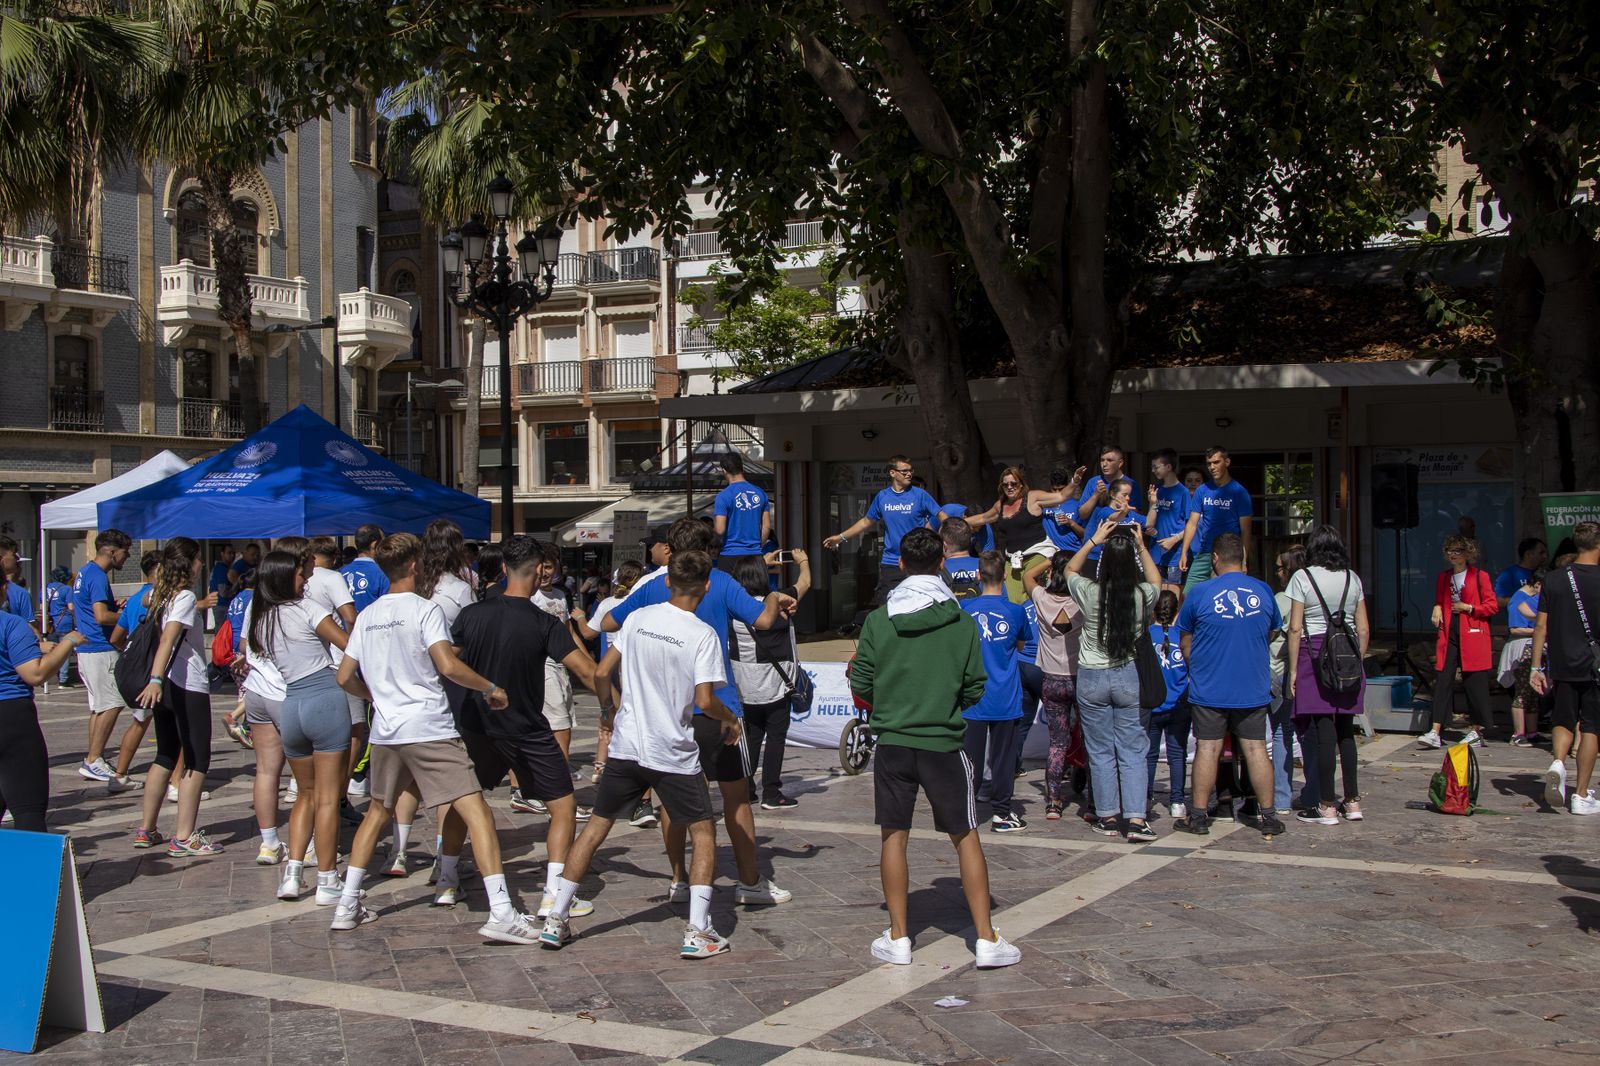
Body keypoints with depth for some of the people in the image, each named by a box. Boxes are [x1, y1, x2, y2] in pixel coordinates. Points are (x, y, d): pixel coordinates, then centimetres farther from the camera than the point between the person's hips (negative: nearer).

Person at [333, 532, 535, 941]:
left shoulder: (367, 616, 13)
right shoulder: (424, 609, -6)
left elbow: (345, 677, 17)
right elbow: (448, 666, -19)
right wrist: (491, 688, -6)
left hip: (385, 731, 7)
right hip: (429, 729, -7)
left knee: (378, 812, 25)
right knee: (476, 812, -10)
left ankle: (347, 905, 26)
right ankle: (501, 913, -20)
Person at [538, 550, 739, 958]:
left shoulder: (638, 618, 1)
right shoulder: (702, 634, -12)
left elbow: (601, 673, 4)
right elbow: (704, 700, -16)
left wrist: (609, 709, 22)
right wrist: (730, 719, 4)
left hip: (626, 745, 4)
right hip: (674, 753, -4)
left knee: (595, 827, 15)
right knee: (703, 834, 10)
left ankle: (555, 920, 18)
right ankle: (698, 933, 2)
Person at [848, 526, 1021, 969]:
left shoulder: (878, 621, -5)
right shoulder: (962, 622, -5)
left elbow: (861, 686, -2)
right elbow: (975, 690, 0)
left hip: (892, 743, 1)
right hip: (944, 744, 0)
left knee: (894, 837, 10)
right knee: (966, 838, 8)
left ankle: (898, 938, 15)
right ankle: (987, 939, 9)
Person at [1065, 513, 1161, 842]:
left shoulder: (1090, 593, -14)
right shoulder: (1142, 596, -12)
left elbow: (1070, 569, 9)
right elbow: (1156, 580, 14)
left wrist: (1093, 540, 8)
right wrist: (1141, 546, 15)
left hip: (1091, 678, 0)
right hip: (1129, 677, 0)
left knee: (1100, 751, 9)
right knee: (1133, 751, 5)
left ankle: (1107, 817, 15)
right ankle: (1136, 819, -1)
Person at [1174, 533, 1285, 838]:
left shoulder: (1200, 592, -8)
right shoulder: (1263, 591, 0)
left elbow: (1186, 644, 2)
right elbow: (1271, 635, 16)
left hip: (1209, 690, -2)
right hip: (1254, 688, 2)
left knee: (1207, 749, 3)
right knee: (1256, 749, 6)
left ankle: (1199, 816, 9)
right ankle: (1269, 816, 9)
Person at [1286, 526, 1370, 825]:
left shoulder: (1303, 577, -3)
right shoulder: (1352, 577, 8)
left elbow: (1295, 628, -7)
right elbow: (1364, 629, 8)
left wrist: (1293, 671, -3)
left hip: (1315, 654, -4)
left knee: (1325, 731, -3)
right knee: (1345, 730, 12)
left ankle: (1327, 807, 0)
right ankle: (1352, 801, 15)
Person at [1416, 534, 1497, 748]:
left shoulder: (1480, 577, 0)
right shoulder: (1443, 577, 16)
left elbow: (1492, 607, -1)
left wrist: (1468, 608, -10)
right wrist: (1437, 609, 7)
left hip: (1473, 636, -4)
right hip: (1449, 635, 4)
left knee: (1475, 684, 1)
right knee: (1443, 681, -6)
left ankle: (1478, 731, 15)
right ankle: (1435, 733, -12)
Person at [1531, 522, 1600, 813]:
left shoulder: (1554, 579, 1)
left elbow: (1541, 626, 1)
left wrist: (1536, 666, 6)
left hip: (1562, 665, 3)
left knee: (1564, 721, 16)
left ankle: (1557, 763, -13)